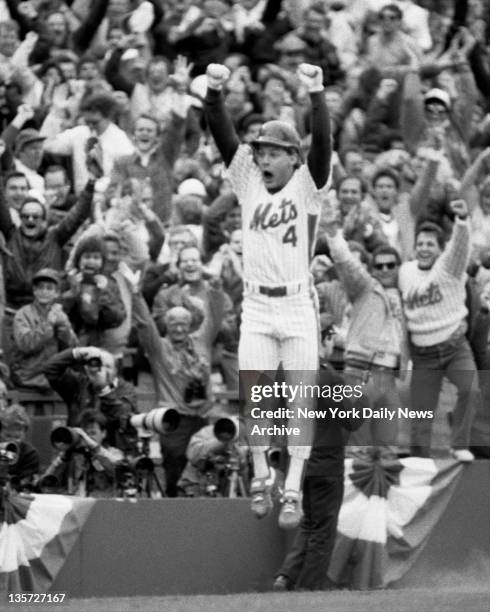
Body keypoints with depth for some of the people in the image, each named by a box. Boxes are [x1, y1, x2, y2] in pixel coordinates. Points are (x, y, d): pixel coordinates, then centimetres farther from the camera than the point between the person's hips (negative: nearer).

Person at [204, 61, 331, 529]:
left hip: (298, 307, -2)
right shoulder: (248, 181, 4)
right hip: (256, 309, 2)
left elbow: (322, 142, -19)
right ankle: (260, 479, 15)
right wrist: (214, 92, -22)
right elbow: (223, 136, -6)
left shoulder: (306, 185, -4)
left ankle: (293, 489, 0)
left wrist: (316, 94, -34)